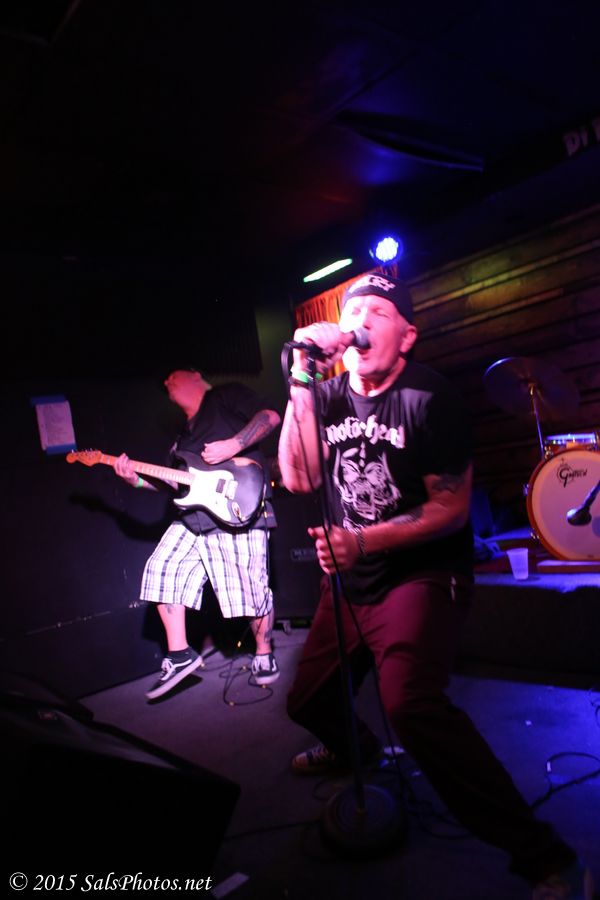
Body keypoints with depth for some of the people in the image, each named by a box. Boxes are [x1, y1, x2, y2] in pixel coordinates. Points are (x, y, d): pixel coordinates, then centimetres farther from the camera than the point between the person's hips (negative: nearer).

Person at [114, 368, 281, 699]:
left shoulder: (226, 395, 6)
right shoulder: (183, 436, 27)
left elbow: (270, 416, -7)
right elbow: (174, 483, 22)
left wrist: (233, 444, -17)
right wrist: (138, 480, 8)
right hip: (193, 518, 8)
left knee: (252, 588, -5)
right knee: (162, 570, -1)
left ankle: (264, 655, 19)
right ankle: (180, 655, 10)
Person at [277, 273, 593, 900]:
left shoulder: (428, 398, -14)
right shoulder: (330, 395, 1)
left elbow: (451, 509, -14)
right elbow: (298, 477, -12)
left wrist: (363, 542, -25)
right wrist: (301, 379, -19)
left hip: (422, 575, -6)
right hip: (350, 583, 6)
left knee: (411, 706, -31)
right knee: (307, 701, 18)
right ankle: (354, 749, 54)